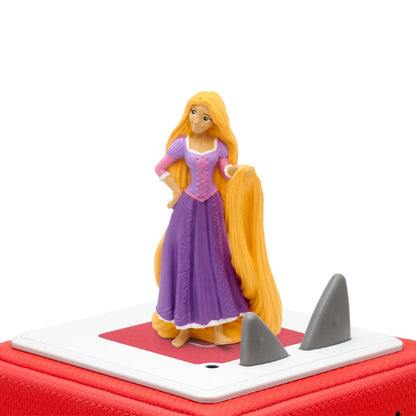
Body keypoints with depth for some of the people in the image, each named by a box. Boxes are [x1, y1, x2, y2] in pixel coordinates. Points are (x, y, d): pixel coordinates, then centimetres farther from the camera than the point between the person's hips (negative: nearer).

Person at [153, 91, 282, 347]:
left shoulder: (219, 145, -1)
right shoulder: (182, 144, -5)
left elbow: (226, 172, -1)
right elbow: (161, 168, 5)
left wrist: (241, 169, -21)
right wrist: (177, 191, -1)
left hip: (212, 207, 1)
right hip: (188, 207, -1)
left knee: (215, 261, 1)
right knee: (185, 261, 0)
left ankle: (218, 329, 4)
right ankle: (184, 326, 9)